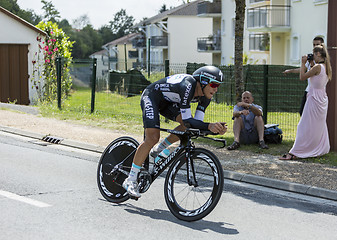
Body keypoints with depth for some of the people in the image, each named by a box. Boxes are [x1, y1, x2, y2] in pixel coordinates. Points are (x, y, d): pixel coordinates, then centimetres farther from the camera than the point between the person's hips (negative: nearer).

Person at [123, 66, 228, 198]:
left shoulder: (205, 95, -12)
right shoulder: (187, 86, -37)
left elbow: (197, 122, -12)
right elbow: (187, 120, -37)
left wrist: (216, 128, -29)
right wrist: (209, 126, -48)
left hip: (167, 102, 8)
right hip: (151, 97, -8)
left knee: (189, 126, -9)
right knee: (152, 138, -21)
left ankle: (159, 150, 10)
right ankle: (130, 181, -15)